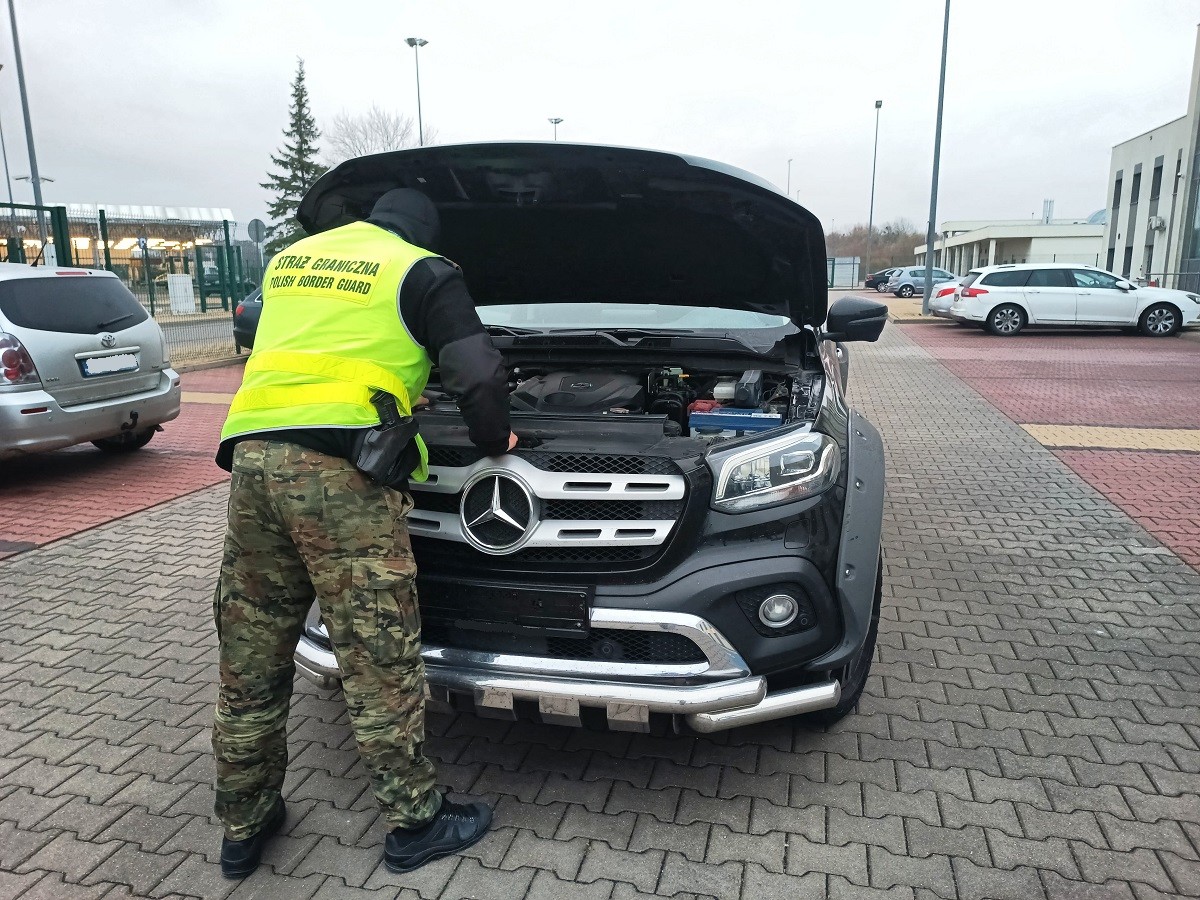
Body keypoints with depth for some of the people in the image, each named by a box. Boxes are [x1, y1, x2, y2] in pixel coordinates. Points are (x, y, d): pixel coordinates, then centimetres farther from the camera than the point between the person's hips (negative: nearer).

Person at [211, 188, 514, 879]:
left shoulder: (290, 259, 26)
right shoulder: (422, 273, 7)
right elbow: (479, 373, -2)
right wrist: (496, 441, 16)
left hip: (252, 454, 7)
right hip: (338, 466, -6)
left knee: (251, 661, 13)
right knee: (379, 658, 2)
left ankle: (245, 827, 28)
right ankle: (416, 823, 16)